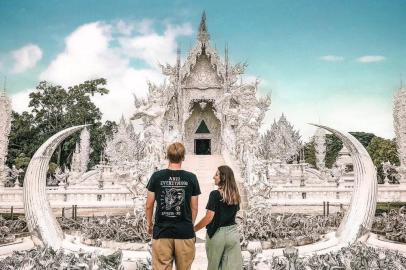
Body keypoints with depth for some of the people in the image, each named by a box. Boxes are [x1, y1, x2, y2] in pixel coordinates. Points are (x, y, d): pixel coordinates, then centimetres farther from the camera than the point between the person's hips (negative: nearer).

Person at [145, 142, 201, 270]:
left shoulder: (156, 176, -3)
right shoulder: (191, 178, -3)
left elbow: (149, 205, 3)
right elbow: (194, 207, 4)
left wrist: (149, 223, 19)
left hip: (162, 232, 0)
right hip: (185, 232, 0)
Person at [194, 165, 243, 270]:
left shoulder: (215, 194, -15)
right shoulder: (235, 195, 4)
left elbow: (209, 217, -17)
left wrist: (193, 229, -9)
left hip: (217, 234, -5)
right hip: (233, 232, 5)